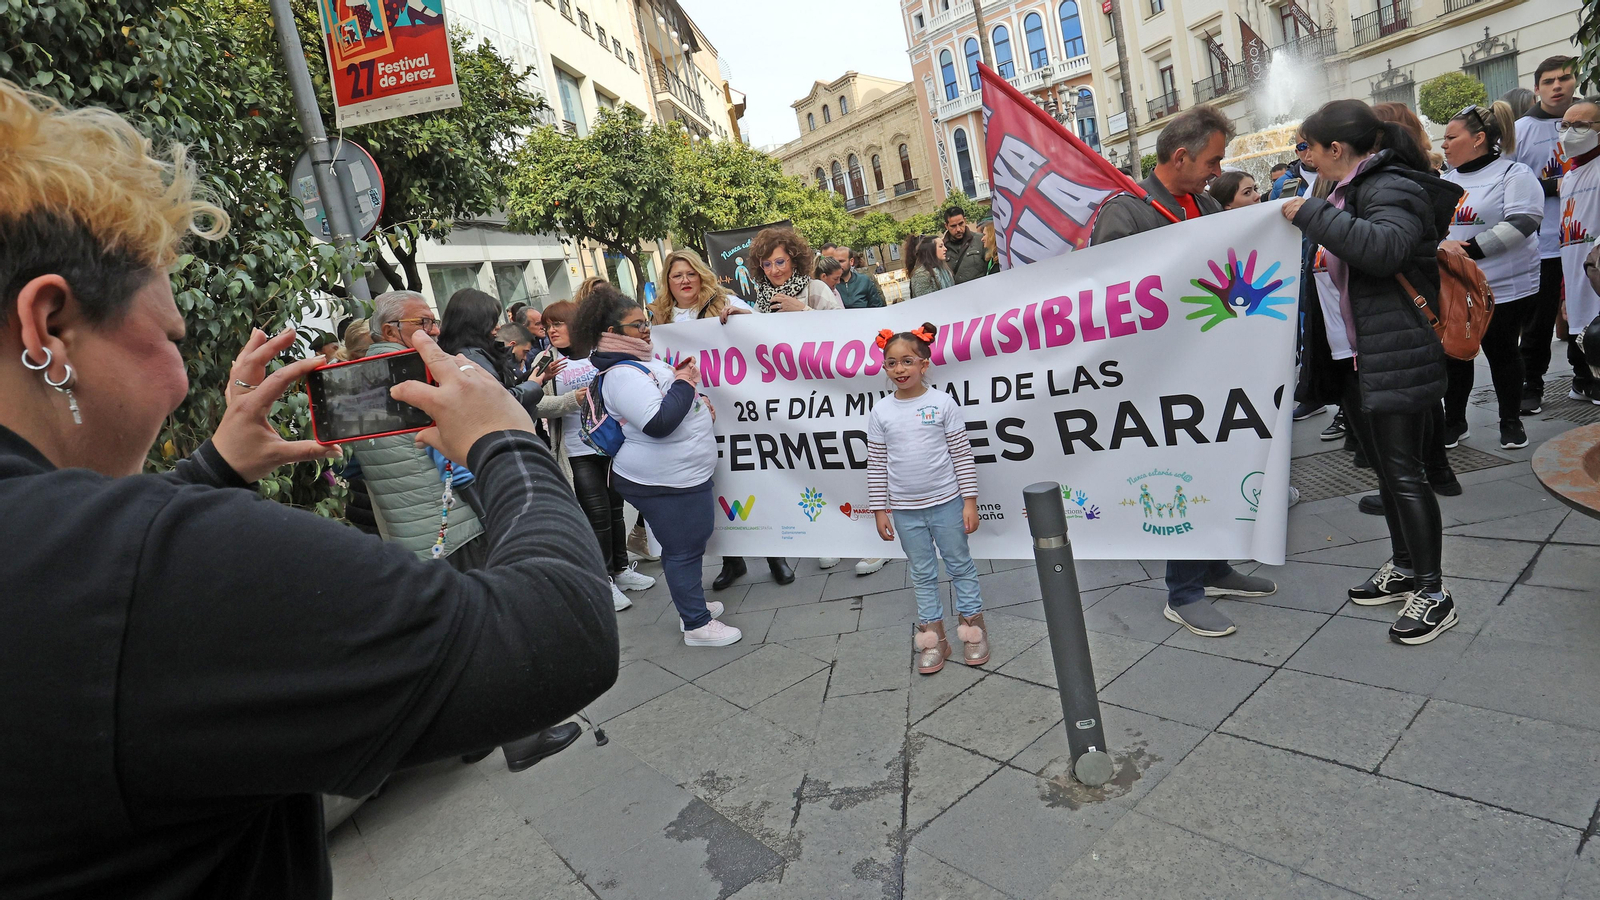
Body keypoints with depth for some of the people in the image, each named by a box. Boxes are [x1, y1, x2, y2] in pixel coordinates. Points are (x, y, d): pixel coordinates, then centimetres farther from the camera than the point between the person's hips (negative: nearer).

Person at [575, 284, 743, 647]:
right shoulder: (622, 375, -21)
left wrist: (698, 401, 8)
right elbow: (658, 423, -30)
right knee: (684, 550, 1)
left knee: (691, 542, 22)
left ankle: (691, 604, 38)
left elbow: (670, 401, 27)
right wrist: (684, 383, -18)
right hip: (664, 481, -11)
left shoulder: (642, 360, 12)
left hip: (684, 473, 11)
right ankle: (697, 625, 14)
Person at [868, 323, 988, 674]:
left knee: (960, 565, 11)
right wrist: (880, 510, 1)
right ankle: (934, 636, 24)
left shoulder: (943, 404, -6)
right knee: (922, 573, 13)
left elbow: (962, 455, -4)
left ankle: (973, 627, 27)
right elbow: (876, 465, 2)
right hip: (905, 509, 2)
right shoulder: (880, 412, -1)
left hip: (946, 503, -2)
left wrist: (970, 500, -6)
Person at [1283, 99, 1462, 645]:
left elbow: (1384, 248, -34)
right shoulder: (1355, 190, 16)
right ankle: (1404, 568, 31)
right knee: (1385, 466, 17)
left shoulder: (1391, 188, -14)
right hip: (1360, 354, 10)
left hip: (1397, 355, -10)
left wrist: (1312, 212, -26)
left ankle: (1433, 593, 7)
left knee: (1404, 472, -5)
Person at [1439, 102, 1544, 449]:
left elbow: (1522, 222, -17)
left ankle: (1511, 422, 20)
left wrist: (1470, 249, -24)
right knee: (1453, 354, 7)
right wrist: (1442, 244, -12)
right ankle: (1454, 421, 20)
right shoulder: (1446, 181, 12)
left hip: (1504, 288, -5)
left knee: (1502, 353, 5)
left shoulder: (1514, 174, -6)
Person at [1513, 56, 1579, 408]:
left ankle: (1585, 379, 25)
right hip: (1541, 243, -2)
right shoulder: (1520, 131, 0)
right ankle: (1531, 385, 14)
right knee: (1538, 320, 4)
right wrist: (1552, 187, -14)